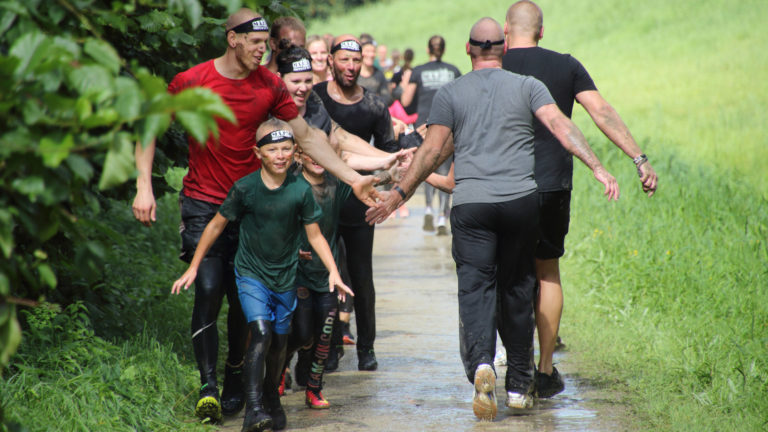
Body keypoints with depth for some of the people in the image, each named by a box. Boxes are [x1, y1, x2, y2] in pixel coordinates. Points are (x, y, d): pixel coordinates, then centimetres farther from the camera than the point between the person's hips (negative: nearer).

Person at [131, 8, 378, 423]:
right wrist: (144, 186, -10)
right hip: (203, 205, -2)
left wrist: (352, 177, 2)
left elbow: (307, 136, 7)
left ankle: (234, 379, 21)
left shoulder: (270, 86, 0)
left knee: (244, 297, 4)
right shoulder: (191, 82, -7)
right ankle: (208, 385, -8)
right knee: (209, 291, -12)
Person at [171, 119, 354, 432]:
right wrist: (193, 267, 0)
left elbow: (315, 235, 0)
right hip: (250, 274, -2)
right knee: (261, 333, -20)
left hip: (285, 278, 2)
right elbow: (217, 224, -2)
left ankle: (272, 400, 36)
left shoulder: (300, 191, -10)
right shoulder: (244, 188, -13)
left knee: (279, 341, 11)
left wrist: (333, 272, -11)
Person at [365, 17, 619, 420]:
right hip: (521, 199, 1)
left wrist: (399, 193, 11)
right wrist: (597, 167, -9)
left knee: (475, 288, -3)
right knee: (516, 290, 11)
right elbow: (560, 126, -5)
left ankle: (481, 362, -29)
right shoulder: (527, 86, 8)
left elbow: (433, 150, 4)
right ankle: (519, 386, 16)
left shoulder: (450, 92, 8)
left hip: (471, 203, -1)